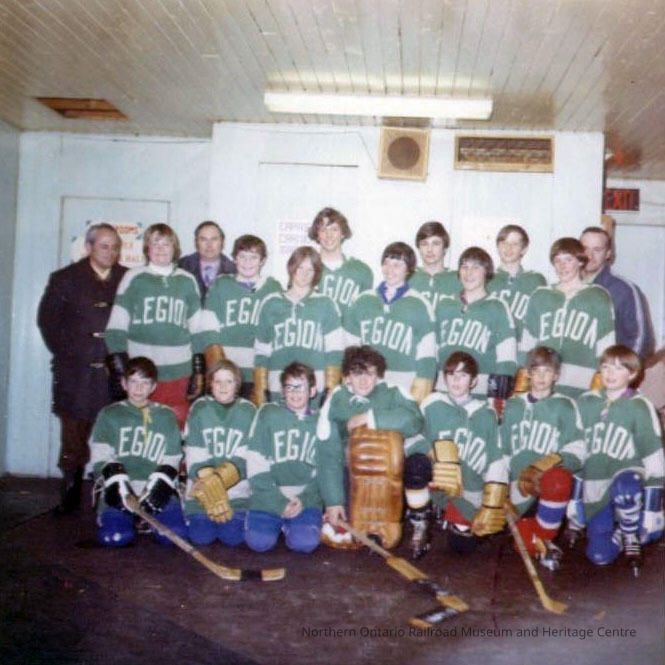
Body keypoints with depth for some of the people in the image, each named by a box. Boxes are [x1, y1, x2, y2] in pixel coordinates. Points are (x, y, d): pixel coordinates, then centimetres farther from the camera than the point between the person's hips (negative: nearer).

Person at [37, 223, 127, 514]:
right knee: (73, 437, 6)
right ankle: (70, 495, 16)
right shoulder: (65, 279, 7)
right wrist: (65, 353, 2)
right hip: (76, 372, 1)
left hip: (116, 372, 0)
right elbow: (47, 319, 9)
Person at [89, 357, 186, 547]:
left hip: (156, 488, 1)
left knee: (176, 533, -23)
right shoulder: (109, 415, 11)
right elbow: (101, 457, 0)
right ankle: (127, 518, 8)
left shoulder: (167, 416, 13)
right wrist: (118, 486, -16)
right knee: (116, 537, -27)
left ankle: (150, 518, 9)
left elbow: (171, 461, 7)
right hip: (118, 488, -1)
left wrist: (158, 487, -11)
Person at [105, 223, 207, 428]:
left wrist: (199, 370, 12)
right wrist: (120, 370, -5)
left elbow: (197, 329, 15)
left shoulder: (187, 281, 12)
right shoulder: (134, 278, 4)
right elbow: (117, 327, 1)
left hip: (179, 372, 2)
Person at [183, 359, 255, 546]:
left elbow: (246, 457, -6)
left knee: (233, 537, -14)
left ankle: (236, 518, 19)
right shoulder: (199, 409, 1)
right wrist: (211, 489, -16)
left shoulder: (248, 411, 1)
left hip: (238, 489, 0)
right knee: (201, 537, -12)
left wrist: (220, 478, -21)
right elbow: (195, 456, -5)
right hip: (201, 490, 0)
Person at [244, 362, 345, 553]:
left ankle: (288, 525, 12)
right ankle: (277, 523, 12)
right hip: (269, 498, -1)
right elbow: (256, 466, -4)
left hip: (307, 498, 1)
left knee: (305, 542, -22)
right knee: (259, 541, -21)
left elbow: (327, 466, 7)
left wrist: (333, 501, -11)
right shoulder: (268, 415, 0)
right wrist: (280, 502, -11)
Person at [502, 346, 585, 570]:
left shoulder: (564, 406, 6)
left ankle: (544, 537, -14)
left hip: (551, 477, -3)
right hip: (519, 482, 3)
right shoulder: (512, 406, 15)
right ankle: (536, 542, 8)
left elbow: (576, 450, -5)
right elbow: (502, 449, 19)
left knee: (558, 480, -38)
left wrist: (543, 466, -19)